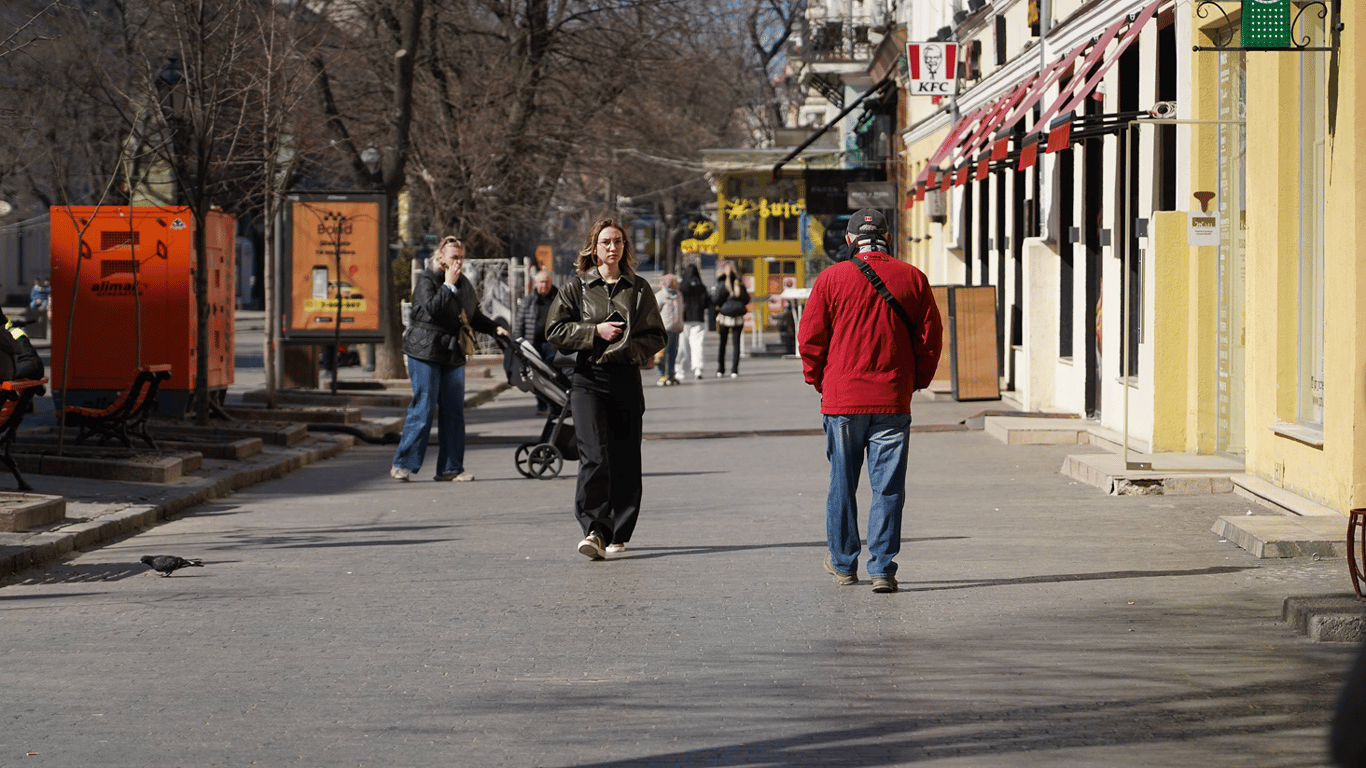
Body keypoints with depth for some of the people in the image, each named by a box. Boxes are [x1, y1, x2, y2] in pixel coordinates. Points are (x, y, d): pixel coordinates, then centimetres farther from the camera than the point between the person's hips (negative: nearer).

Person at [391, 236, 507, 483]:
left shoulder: (464, 283, 15)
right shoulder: (425, 279, -4)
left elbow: (474, 316, 24)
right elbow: (432, 307, -21)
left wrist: (494, 328, 10)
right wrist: (448, 284, -16)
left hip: (453, 353, 7)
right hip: (425, 352, -7)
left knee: (454, 411, 3)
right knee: (423, 408, -9)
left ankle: (450, 468, 8)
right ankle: (402, 464, -3)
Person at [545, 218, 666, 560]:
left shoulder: (639, 288, 9)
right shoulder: (578, 288, 6)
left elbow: (657, 336, 11)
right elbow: (555, 329, 2)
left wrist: (630, 348, -7)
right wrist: (596, 332, -9)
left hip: (626, 379, 2)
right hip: (588, 380, -2)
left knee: (625, 460, 3)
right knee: (594, 456, -16)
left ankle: (618, 534, 13)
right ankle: (594, 529, -19)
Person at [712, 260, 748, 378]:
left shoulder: (722, 284, -8)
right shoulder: (740, 284, 3)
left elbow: (716, 300, -10)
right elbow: (746, 300, 8)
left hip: (724, 316, -3)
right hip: (738, 318, 3)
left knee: (721, 343, 8)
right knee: (735, 343, 5)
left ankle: (720, 369, 6)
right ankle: (734, 370, 0)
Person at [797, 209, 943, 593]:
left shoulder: (831, 279, -3)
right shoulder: (912, 278, 0)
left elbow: (810, 337, -1)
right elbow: (930, 335, 3)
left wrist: (818, 380, 14)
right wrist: (916, 381, 15)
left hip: (842, 400, 0)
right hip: (893, 400, 0)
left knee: (842, 483, 13)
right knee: (888, 487, 2)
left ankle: (843, 563, 23)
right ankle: (883, 568, -4)